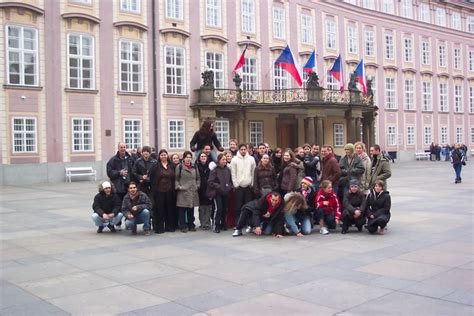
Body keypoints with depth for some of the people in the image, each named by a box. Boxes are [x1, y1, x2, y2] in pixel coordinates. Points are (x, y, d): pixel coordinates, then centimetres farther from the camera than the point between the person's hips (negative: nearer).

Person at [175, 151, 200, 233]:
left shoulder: (194, 167, 13)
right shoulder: (179, 167, 1)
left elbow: (198, 179, 20)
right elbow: (176, 179, 1)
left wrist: (197, 186, 7)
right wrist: (178, 187, -11)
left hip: (193, 192, 4)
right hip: (182, 192, -4)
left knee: (191, 210, 10)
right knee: (182, 210, -3)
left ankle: (191, 225, 18)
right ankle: (183, 226, 4)